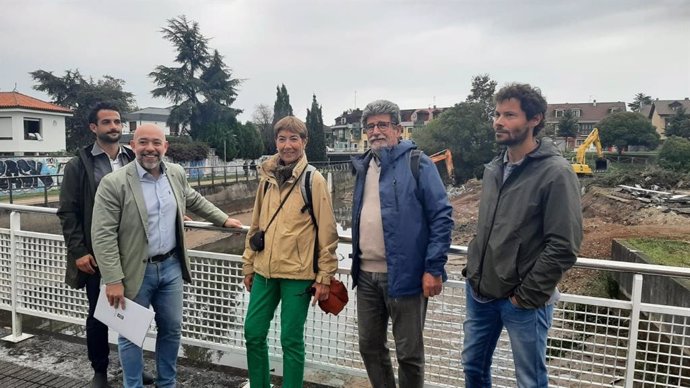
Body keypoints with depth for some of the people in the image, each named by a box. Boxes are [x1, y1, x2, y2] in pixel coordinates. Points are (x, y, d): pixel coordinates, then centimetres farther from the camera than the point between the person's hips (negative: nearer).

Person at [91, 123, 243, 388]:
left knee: (172, 329, 17)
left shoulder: (176, 174, 1)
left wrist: (223, 219, 22)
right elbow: (103, 235, -16)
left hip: (171, 266, 5)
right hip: (136, 271, -5)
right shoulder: (114, 183, -15)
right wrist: (113, 280, -18)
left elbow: (194, 200, 20)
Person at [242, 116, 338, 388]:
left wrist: (324, 277, -8)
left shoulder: (314, 180, -8)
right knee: (253, 333, 12)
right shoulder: (267, 178, 7)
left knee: (291, 340, 4)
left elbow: (327, 232, -8)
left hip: (298, 274, -5)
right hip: (264, 271, 5)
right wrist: (249, 265, 14)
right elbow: (256, 226, 14)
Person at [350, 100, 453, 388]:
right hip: (366, 274, 7)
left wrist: (434, 268, -16)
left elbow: (442, 216, -12)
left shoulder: (416, 163, -8)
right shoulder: (364, 166, 13)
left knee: (409, 352, 8)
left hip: (404, 274, -6)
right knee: (370, 346, 18)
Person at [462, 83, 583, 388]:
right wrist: (473, 270, 9)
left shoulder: (555, 173, -15)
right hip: (479, 293, 7)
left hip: (522, 301, -6)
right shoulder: (493, 168, 7)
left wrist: (527, 295, -15)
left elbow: (564, 246, -18)